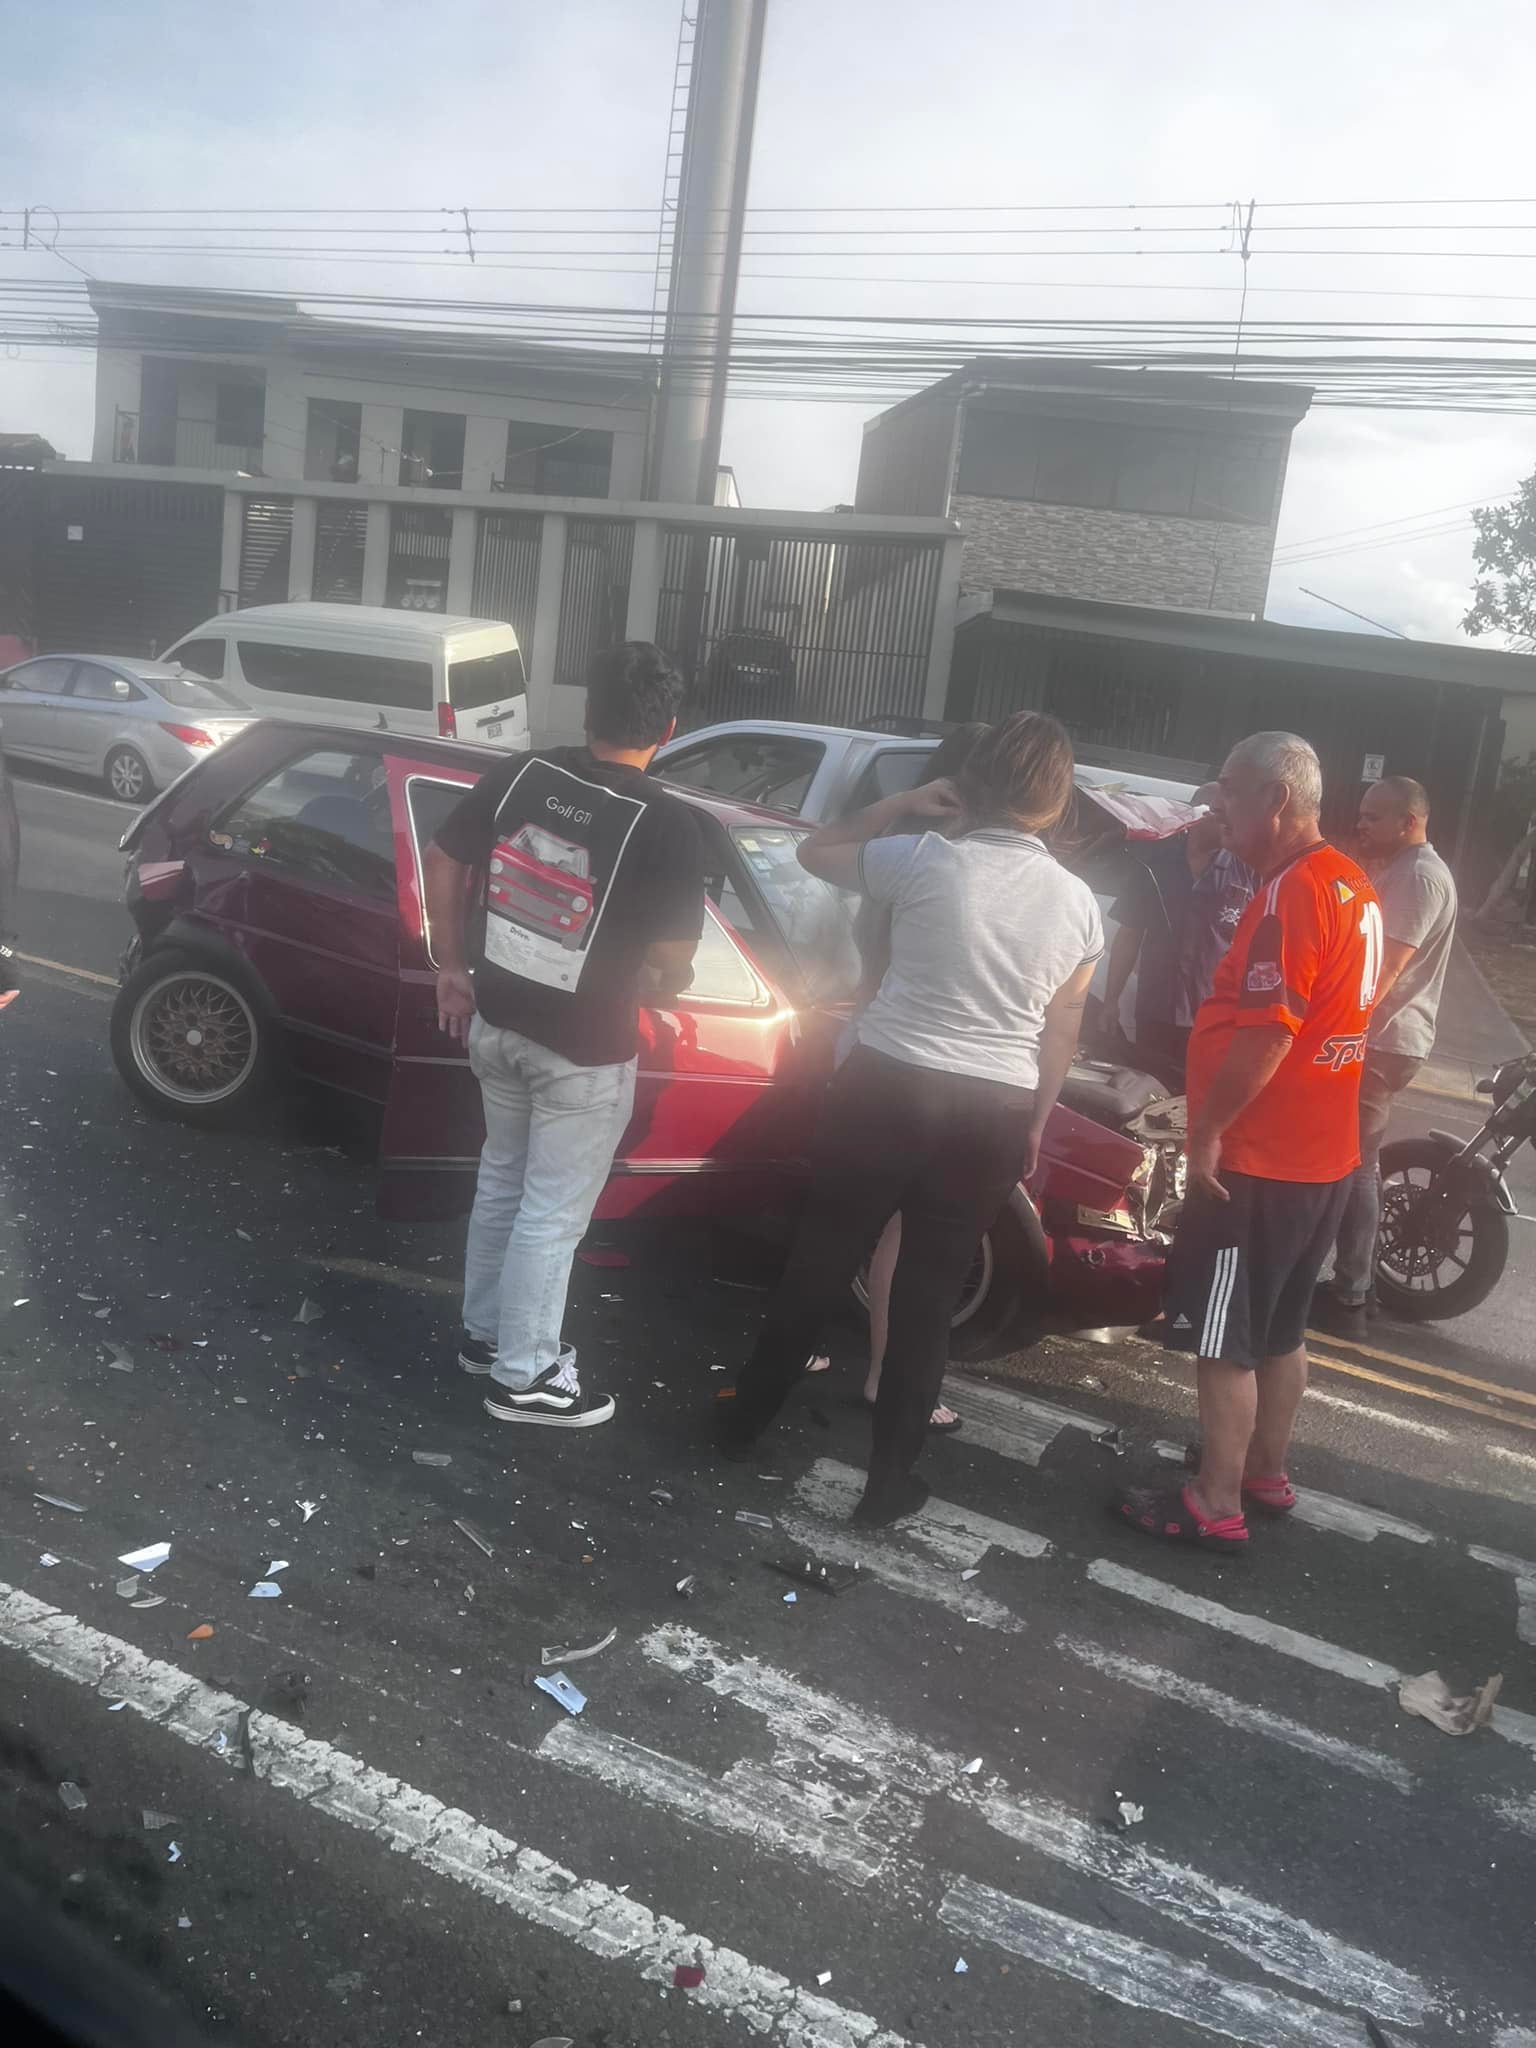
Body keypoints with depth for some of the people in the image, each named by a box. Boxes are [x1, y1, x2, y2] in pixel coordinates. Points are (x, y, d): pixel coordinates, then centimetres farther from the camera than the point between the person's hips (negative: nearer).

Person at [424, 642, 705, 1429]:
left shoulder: (518, 773, -4)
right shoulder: (665, 823, -19)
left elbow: (442, 865, 4)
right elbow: (674, 964, -17)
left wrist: (452, 969, 14)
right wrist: (655, 986, 6)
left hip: (496, 1022, 6)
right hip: (584, 1049, -6)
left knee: (501, 1181, 24)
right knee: (552, 1213, 9)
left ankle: (483, 1331, 40)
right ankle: (523, 1376, 24)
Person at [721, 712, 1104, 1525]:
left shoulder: (925, 860, -11)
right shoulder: (1077, 901, -1)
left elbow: (814, 850, 5)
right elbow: (1061, 1028, 6)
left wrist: (901, 804, 7)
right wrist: (1034, 1125, 15)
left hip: (886, 1086, -1)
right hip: (992, 1115, 2)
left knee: (818, 1262, 16)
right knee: (929, 1296, 13)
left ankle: (747, 1418, 33)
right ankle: (889, 1479, 22)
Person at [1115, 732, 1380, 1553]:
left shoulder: (1294, 891, -20)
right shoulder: (1352, 886, 11)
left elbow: (1266, 1032, -26)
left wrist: (1207, 1130, -17)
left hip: (1259, 1159, -10)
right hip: (1321, 1154, 10)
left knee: (1225, 1341, 0)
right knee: (1280, 1331, 20)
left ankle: (1215, 1505, 9)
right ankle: (1265, 1472, 33)